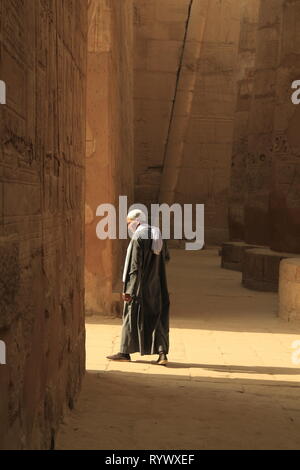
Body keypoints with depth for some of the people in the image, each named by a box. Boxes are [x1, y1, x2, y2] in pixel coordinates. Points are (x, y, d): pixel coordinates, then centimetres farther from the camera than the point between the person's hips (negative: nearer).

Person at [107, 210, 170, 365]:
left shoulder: (138, 237, -15)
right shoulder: (156, 236, 10)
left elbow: (135, 266, -19)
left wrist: (129, 290, -17)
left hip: (140, 286, -7)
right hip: (154, 286, 7)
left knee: (131, 316, 5)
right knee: (155, 318, 7)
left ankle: (125, 352, 14)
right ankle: (162, 353, -3)